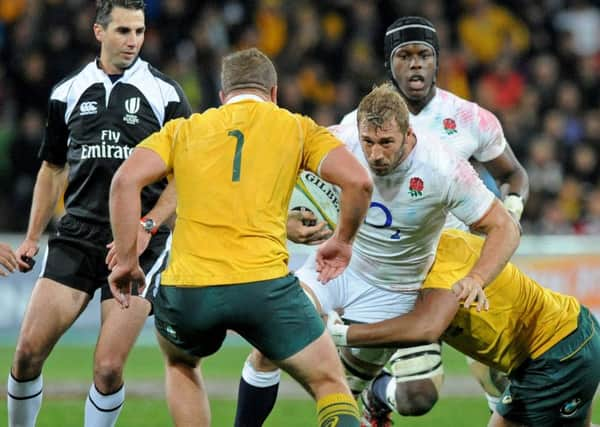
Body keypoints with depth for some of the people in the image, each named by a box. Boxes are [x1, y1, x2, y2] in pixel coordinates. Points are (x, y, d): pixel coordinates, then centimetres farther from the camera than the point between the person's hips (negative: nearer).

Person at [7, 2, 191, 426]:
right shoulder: (68, 92, 9)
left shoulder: (165, 93, 0)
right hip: (76, 236, 3)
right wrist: (32, 237, 18)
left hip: (140, 244, -3)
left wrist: (145, 228, -10)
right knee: (29, 350, -7)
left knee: (109, 369, -11)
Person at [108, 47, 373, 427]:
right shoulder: (297, 128, 13)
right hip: (265, 285, -2)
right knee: (331, 384, 13)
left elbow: (126, 180, 1)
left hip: (188, 292, 2)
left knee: (180, 364, 34)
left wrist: (127, 260, 5)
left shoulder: (184, 130, 16)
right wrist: (343, 241, 15)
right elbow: (358, 181, -1)